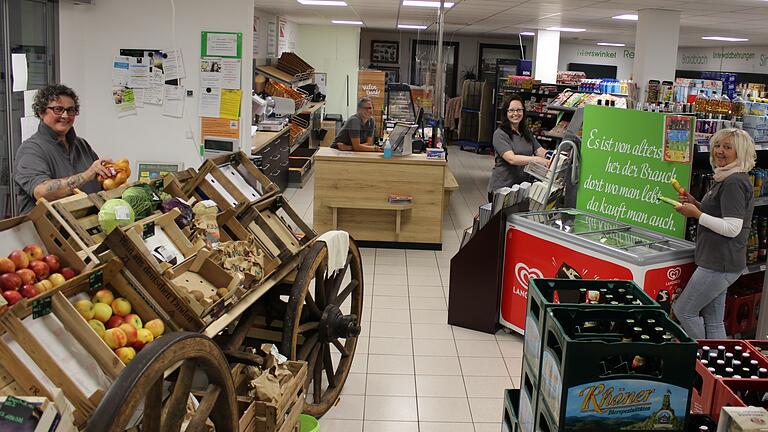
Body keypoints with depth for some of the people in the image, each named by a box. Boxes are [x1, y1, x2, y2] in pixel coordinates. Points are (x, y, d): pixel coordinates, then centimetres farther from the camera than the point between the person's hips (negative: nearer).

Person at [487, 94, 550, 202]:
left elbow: (540, 151, 3)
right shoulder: (500, 134, -12)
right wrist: (537, 159, -34)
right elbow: (511, 159, -24)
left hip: (523, 185, 6)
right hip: (502, 188, -6)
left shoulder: (527, 133, 11)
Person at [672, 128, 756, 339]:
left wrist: (697, 214, -17)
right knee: (713, 321, 14)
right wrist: (696, 205, 9)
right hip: (719, 262, 10)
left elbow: (732, 228, -23)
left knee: (684, 310, -2)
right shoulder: (726, 179, 15)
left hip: (719, 264, -10)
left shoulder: (734, 182, -17)